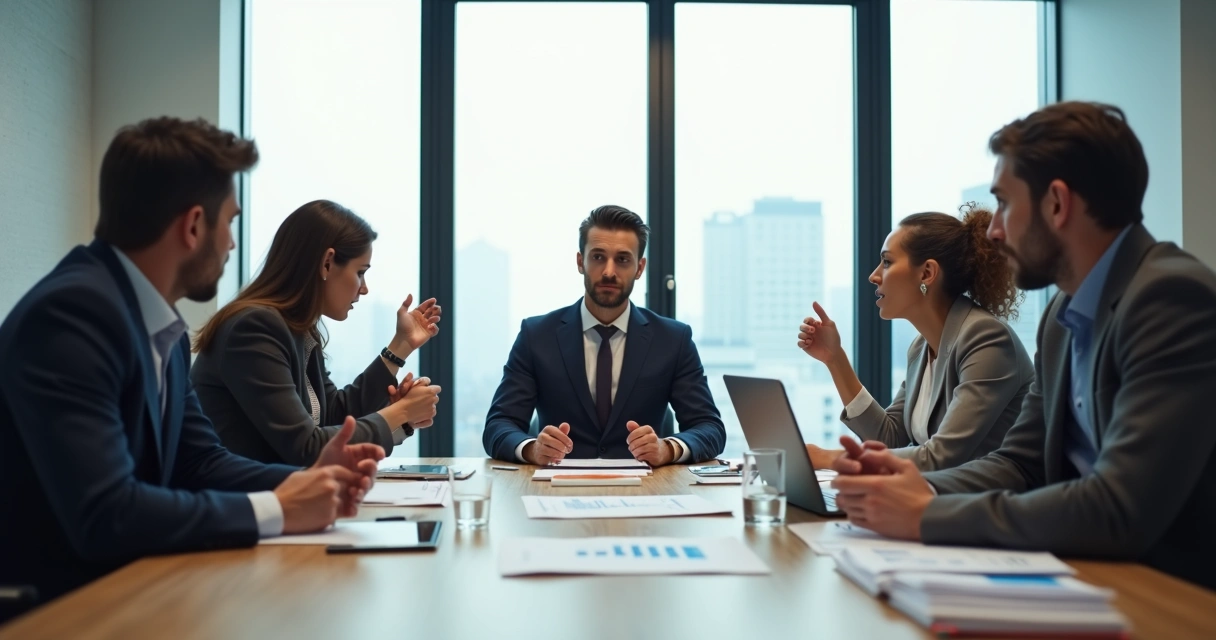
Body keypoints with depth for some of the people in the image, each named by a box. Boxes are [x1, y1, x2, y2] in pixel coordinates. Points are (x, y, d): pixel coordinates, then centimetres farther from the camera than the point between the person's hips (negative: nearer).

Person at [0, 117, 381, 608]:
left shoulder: (163, 328, 5)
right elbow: (103, 515, -28)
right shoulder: (71, 313, -22)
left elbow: (199, 461, 11)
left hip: (120, 586, 8)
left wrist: (306, 478, -6)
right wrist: (276, 510, -19)